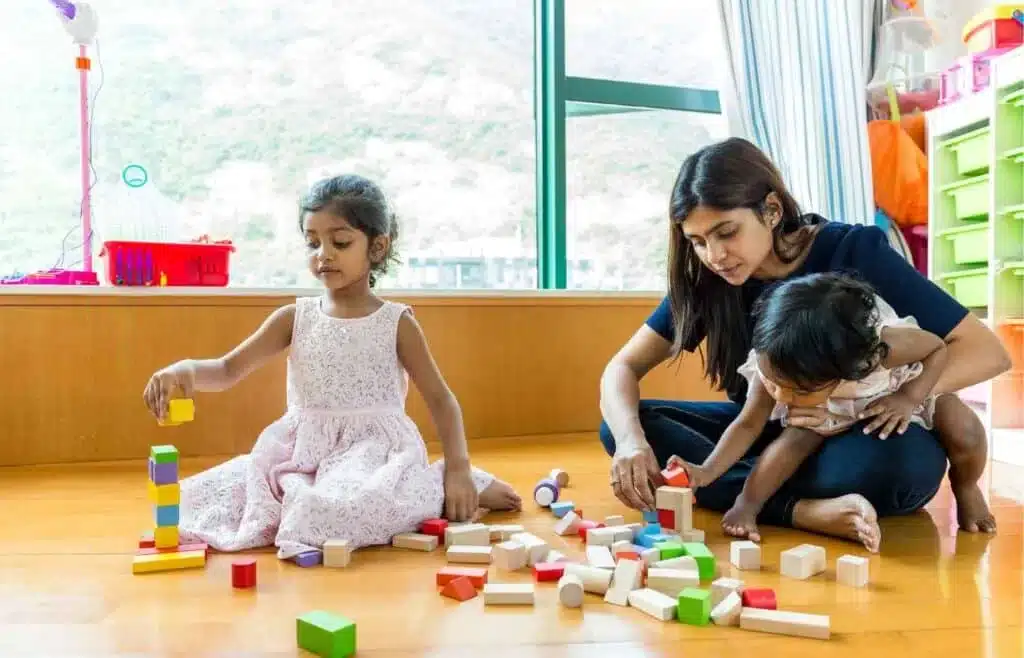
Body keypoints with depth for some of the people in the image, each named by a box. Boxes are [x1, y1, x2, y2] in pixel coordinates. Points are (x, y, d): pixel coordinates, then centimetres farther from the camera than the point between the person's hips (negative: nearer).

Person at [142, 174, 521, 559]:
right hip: (301, 453, 5)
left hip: (374, 451, -4)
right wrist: (186, 370, -25)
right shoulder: (295, 318, 5)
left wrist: (458, 470, -10)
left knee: (344, 510, -38)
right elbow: (228, 371, -2)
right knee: (196, 497, -7)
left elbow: (440, 399, 1)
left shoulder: (397, 323, -2)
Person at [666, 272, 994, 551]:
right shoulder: (772, 364, -35)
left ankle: (965, 487, 11)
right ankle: (747, 505, -12)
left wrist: (910, 398, -36)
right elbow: (748, 425, -24)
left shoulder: (882, 345, -43)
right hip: (829, 417, 1)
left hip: (893, 402, -1)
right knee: (799, 435, -29)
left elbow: (938, 348, -22)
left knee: (964, 432, -21)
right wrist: (706, 472, -37)